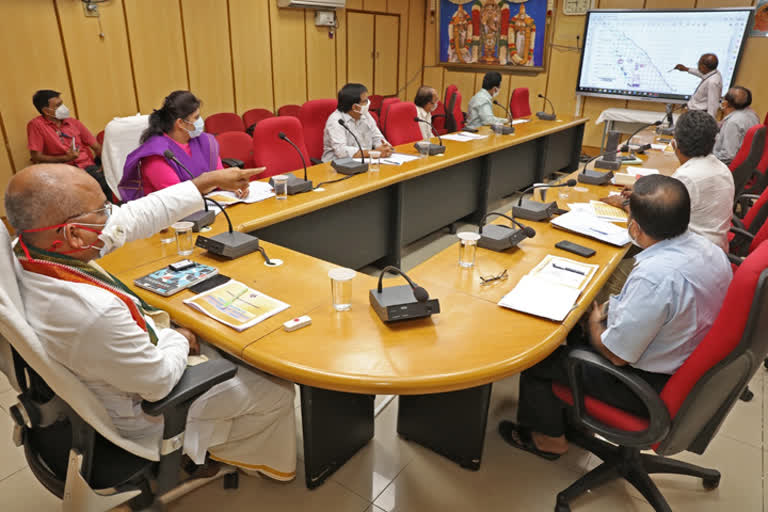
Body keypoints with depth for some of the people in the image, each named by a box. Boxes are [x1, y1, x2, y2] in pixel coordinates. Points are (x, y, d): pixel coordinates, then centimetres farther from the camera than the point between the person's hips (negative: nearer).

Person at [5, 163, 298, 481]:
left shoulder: (26, 250, -18)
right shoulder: (91, 313, -43)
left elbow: (132, 218, -10)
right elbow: (159, 381, -28)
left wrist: (209, 181, -5)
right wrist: (181, 340, -7)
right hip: (141, 412, -8)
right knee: (277, 389, 6)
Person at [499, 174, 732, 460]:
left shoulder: (654, 276, -35)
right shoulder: (710, 250, -6)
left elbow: (616, 355, -25)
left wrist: (594, 324, -5)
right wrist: (610, 313, 5)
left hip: (652, 386, -9)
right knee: (579, 321, 22)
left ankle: (550, 438, 28)